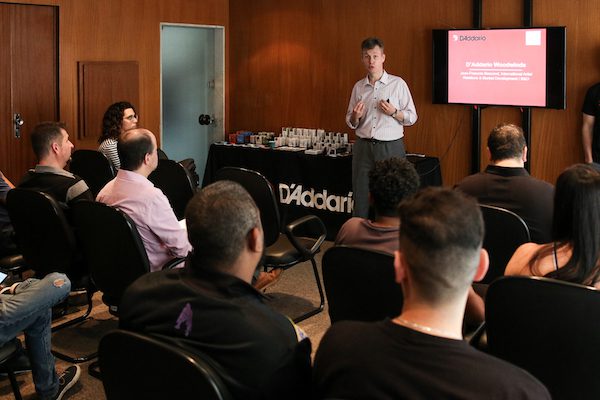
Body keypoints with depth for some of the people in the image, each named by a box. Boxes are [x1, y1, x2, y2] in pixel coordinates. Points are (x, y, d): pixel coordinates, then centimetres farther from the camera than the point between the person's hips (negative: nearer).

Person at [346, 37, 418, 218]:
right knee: (360, 196, 4)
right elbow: (351, 123, 17)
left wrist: (394, 112, -16)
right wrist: (355, 117, -5)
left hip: (390, 147, -3)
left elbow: (412, 117, 2)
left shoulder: (398, 84, 1)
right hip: (363, 147, 3)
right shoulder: (359, 87, 11)